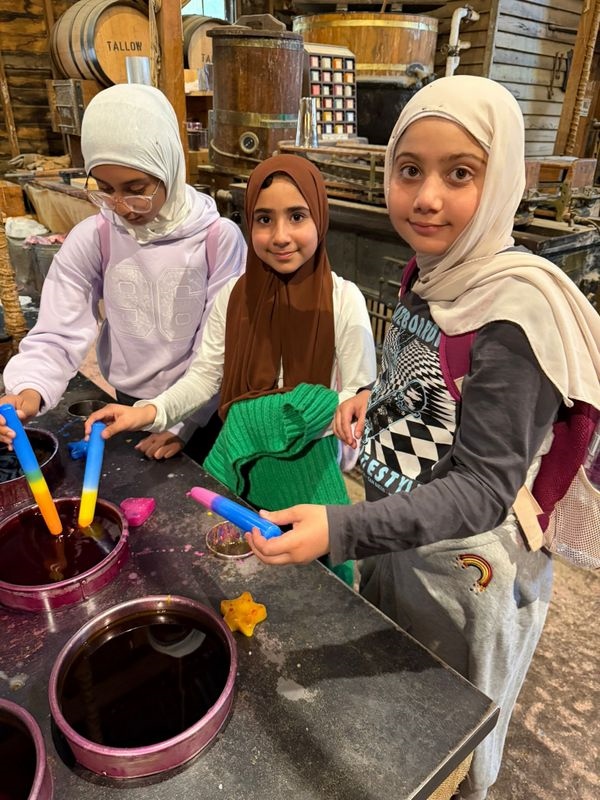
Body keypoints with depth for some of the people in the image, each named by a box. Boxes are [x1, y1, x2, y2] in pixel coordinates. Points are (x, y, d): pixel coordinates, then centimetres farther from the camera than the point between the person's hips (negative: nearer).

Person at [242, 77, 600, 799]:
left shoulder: (517, 302, -27)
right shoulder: (428, 273, -3)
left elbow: (484, 486, -28)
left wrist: (340, 530, -40)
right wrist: (377, 396, -7)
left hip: (464, 566, -7)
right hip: (392, 533, 7)